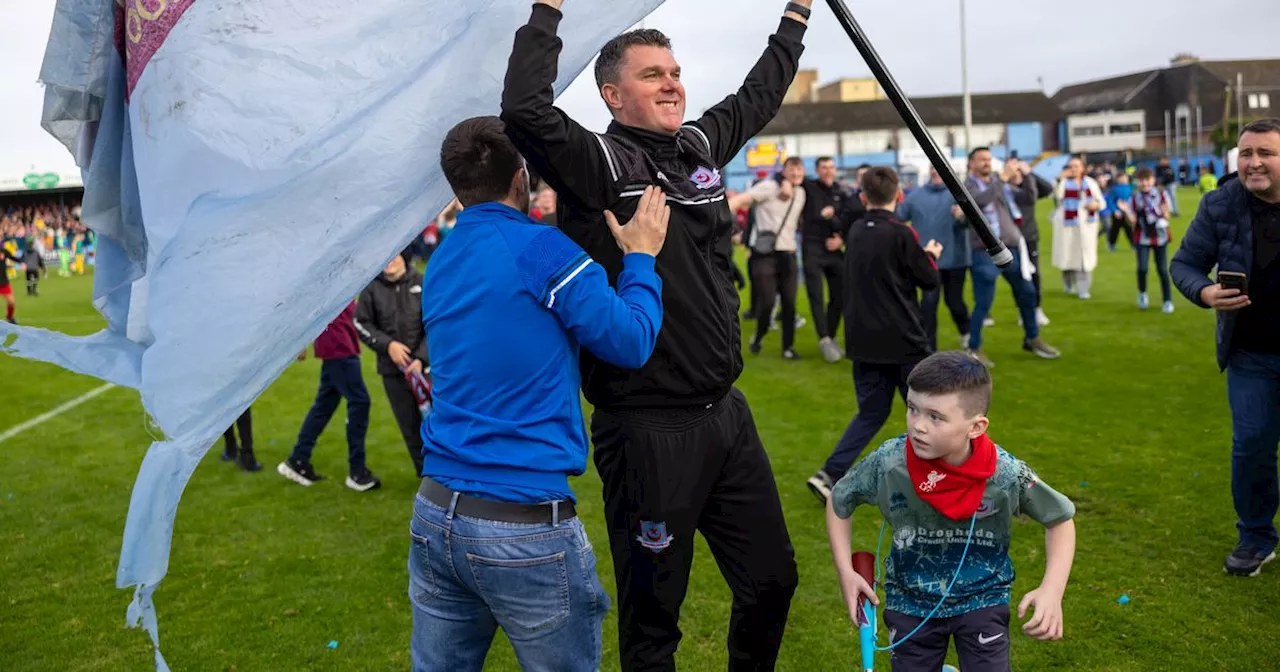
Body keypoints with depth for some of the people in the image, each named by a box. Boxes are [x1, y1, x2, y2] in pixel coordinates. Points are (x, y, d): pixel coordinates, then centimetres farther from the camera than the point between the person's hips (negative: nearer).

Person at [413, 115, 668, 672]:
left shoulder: (440, 263, 11)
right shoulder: (538, 248, -11)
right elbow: (631, 342, -8)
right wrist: (640, 257, 6)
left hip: (434, 513, 7)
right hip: (525, 527, -7)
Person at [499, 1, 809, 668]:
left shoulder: (702, 145, 11)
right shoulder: (596, 163, -8)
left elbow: (760, 94, 28)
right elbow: (524, 111, -27)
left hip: (727, 415, 7)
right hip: (649, 431, -7)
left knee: (772, 578, 18)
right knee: (653, 611, 8)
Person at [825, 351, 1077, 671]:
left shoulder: (1007, 474, -23)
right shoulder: (888, 463, -24)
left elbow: (1060, 519, -5)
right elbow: (839, 501, -5)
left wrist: (1052, 590, -17)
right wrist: (845, 571, -12)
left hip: (983, 598, -1)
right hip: (910, 600, 1)